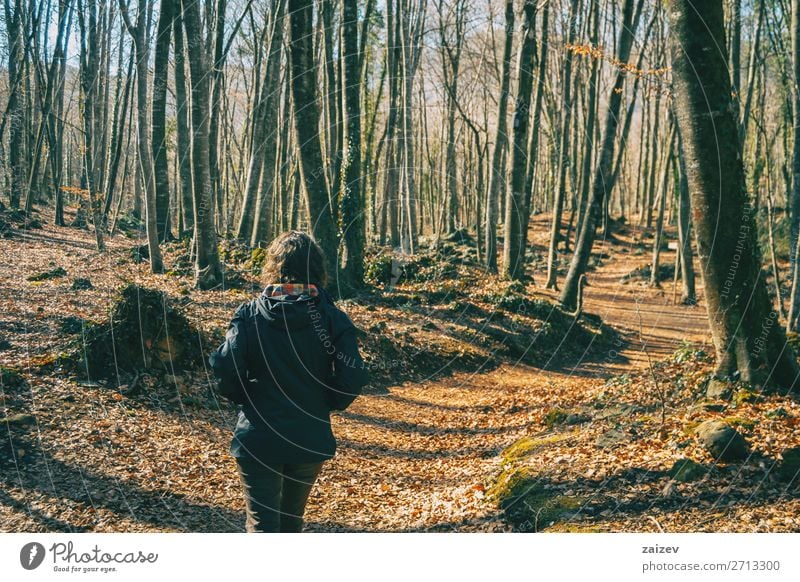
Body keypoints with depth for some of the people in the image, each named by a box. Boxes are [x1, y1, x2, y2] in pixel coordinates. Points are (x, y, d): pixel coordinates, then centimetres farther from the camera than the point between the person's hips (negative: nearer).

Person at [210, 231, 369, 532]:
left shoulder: (249, 315, -8)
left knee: (262, 525, 3)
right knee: (291, 519, 22)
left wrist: (250, 401, 6)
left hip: (257, 439, -2)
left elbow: (225, 373, -13)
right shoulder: (332, 319, -8)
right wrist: (326, 404, 6)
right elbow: (352, 379, -14)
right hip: (310, 440, 2)